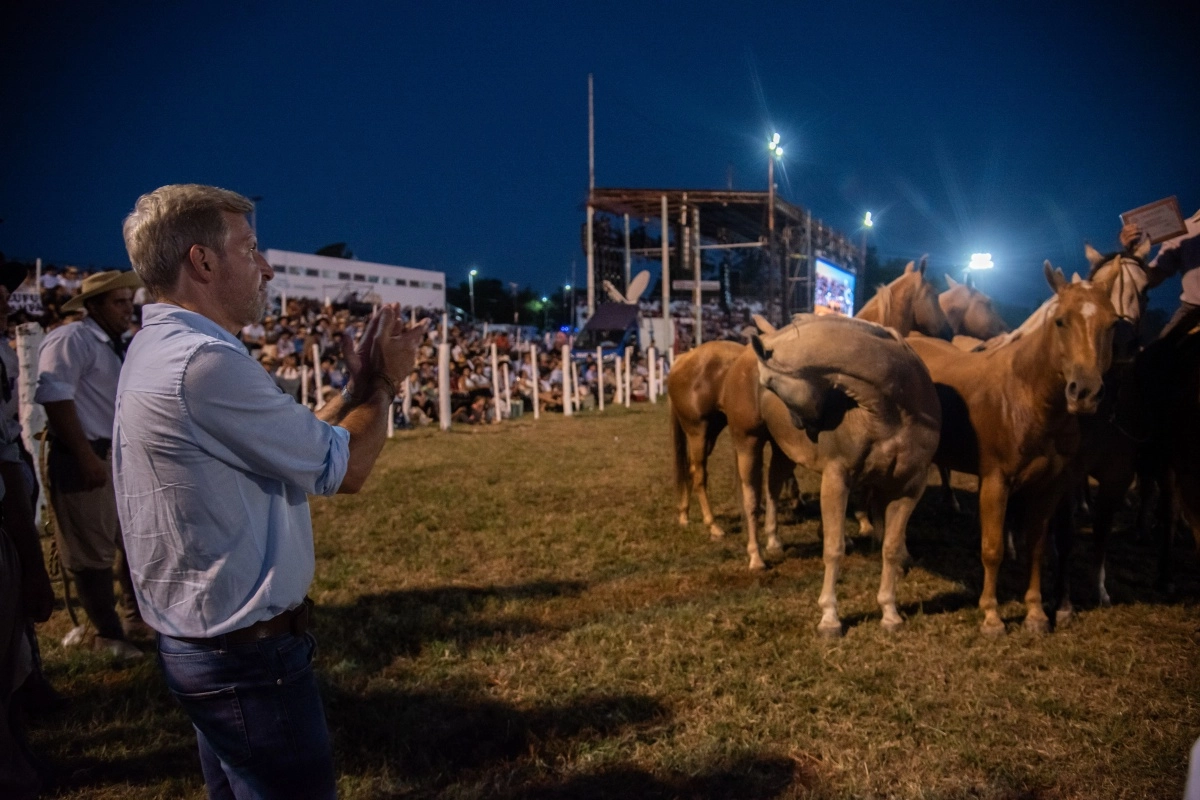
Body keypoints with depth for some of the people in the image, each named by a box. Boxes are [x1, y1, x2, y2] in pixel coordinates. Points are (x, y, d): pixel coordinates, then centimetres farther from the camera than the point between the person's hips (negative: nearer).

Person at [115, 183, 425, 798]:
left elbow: (297, 447, 12)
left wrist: (359, 384, 8)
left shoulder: (160, 351, 9)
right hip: (247, 654, -10)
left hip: (200, 641, 10)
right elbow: (343, 469, -18)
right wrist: (384, 382, -3)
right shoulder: (204, 361, -25)